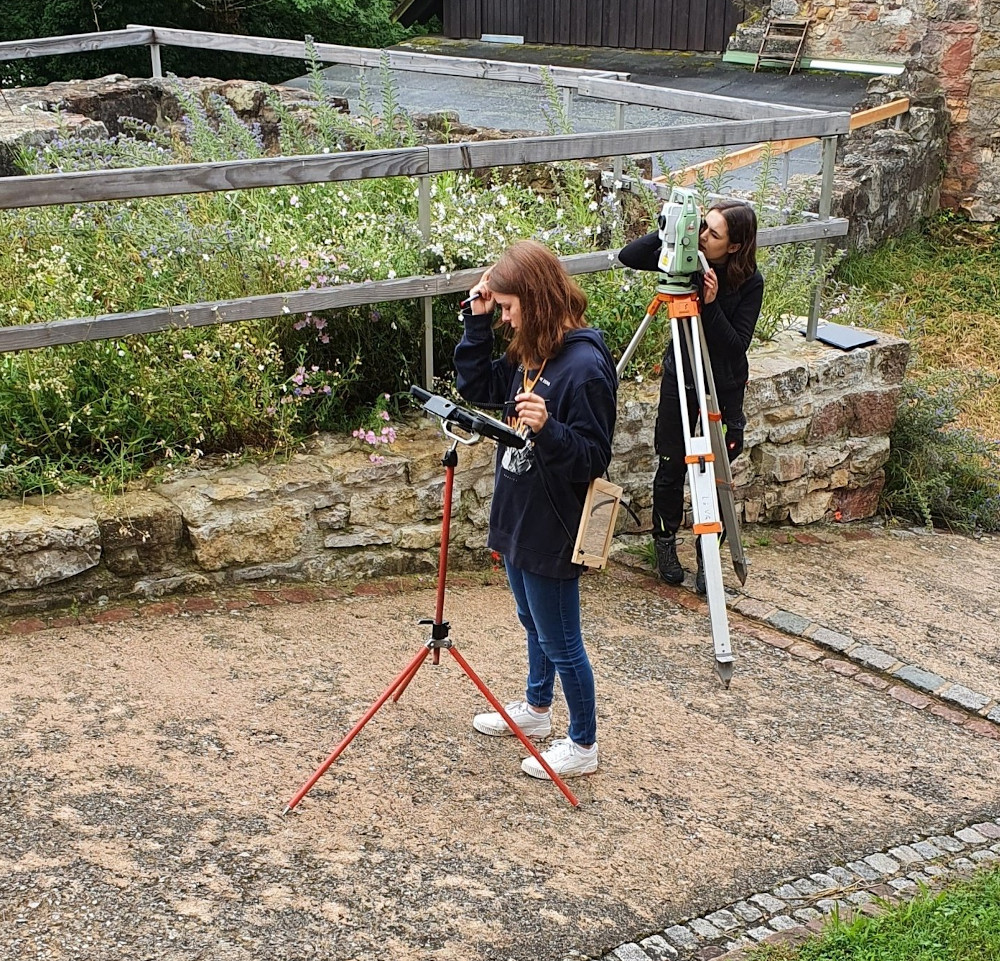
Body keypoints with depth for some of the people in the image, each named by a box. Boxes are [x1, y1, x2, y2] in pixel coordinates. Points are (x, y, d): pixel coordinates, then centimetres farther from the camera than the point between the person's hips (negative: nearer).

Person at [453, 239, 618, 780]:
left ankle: (583, 745, 23)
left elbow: (592, 458, -23)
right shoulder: (528, 355, 2)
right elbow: (477, 388, 13)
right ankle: (535, 709, 47)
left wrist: (548, 429, -41)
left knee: (560, 642, 6)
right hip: (517, 518, 9)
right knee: (534, 625, 27)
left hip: (552, 530, -9)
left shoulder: (584, 366, -25)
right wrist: (477, 321, 2)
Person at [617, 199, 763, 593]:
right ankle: (665, 543, 31)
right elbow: (628, 256, -14)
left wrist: (712, 304, -32)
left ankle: (707, 556, 19)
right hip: (680, 379, 2)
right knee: (671, 466, 9)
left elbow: (737, 344, -20)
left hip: (724, 387, -2)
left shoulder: (749, 282, -16)